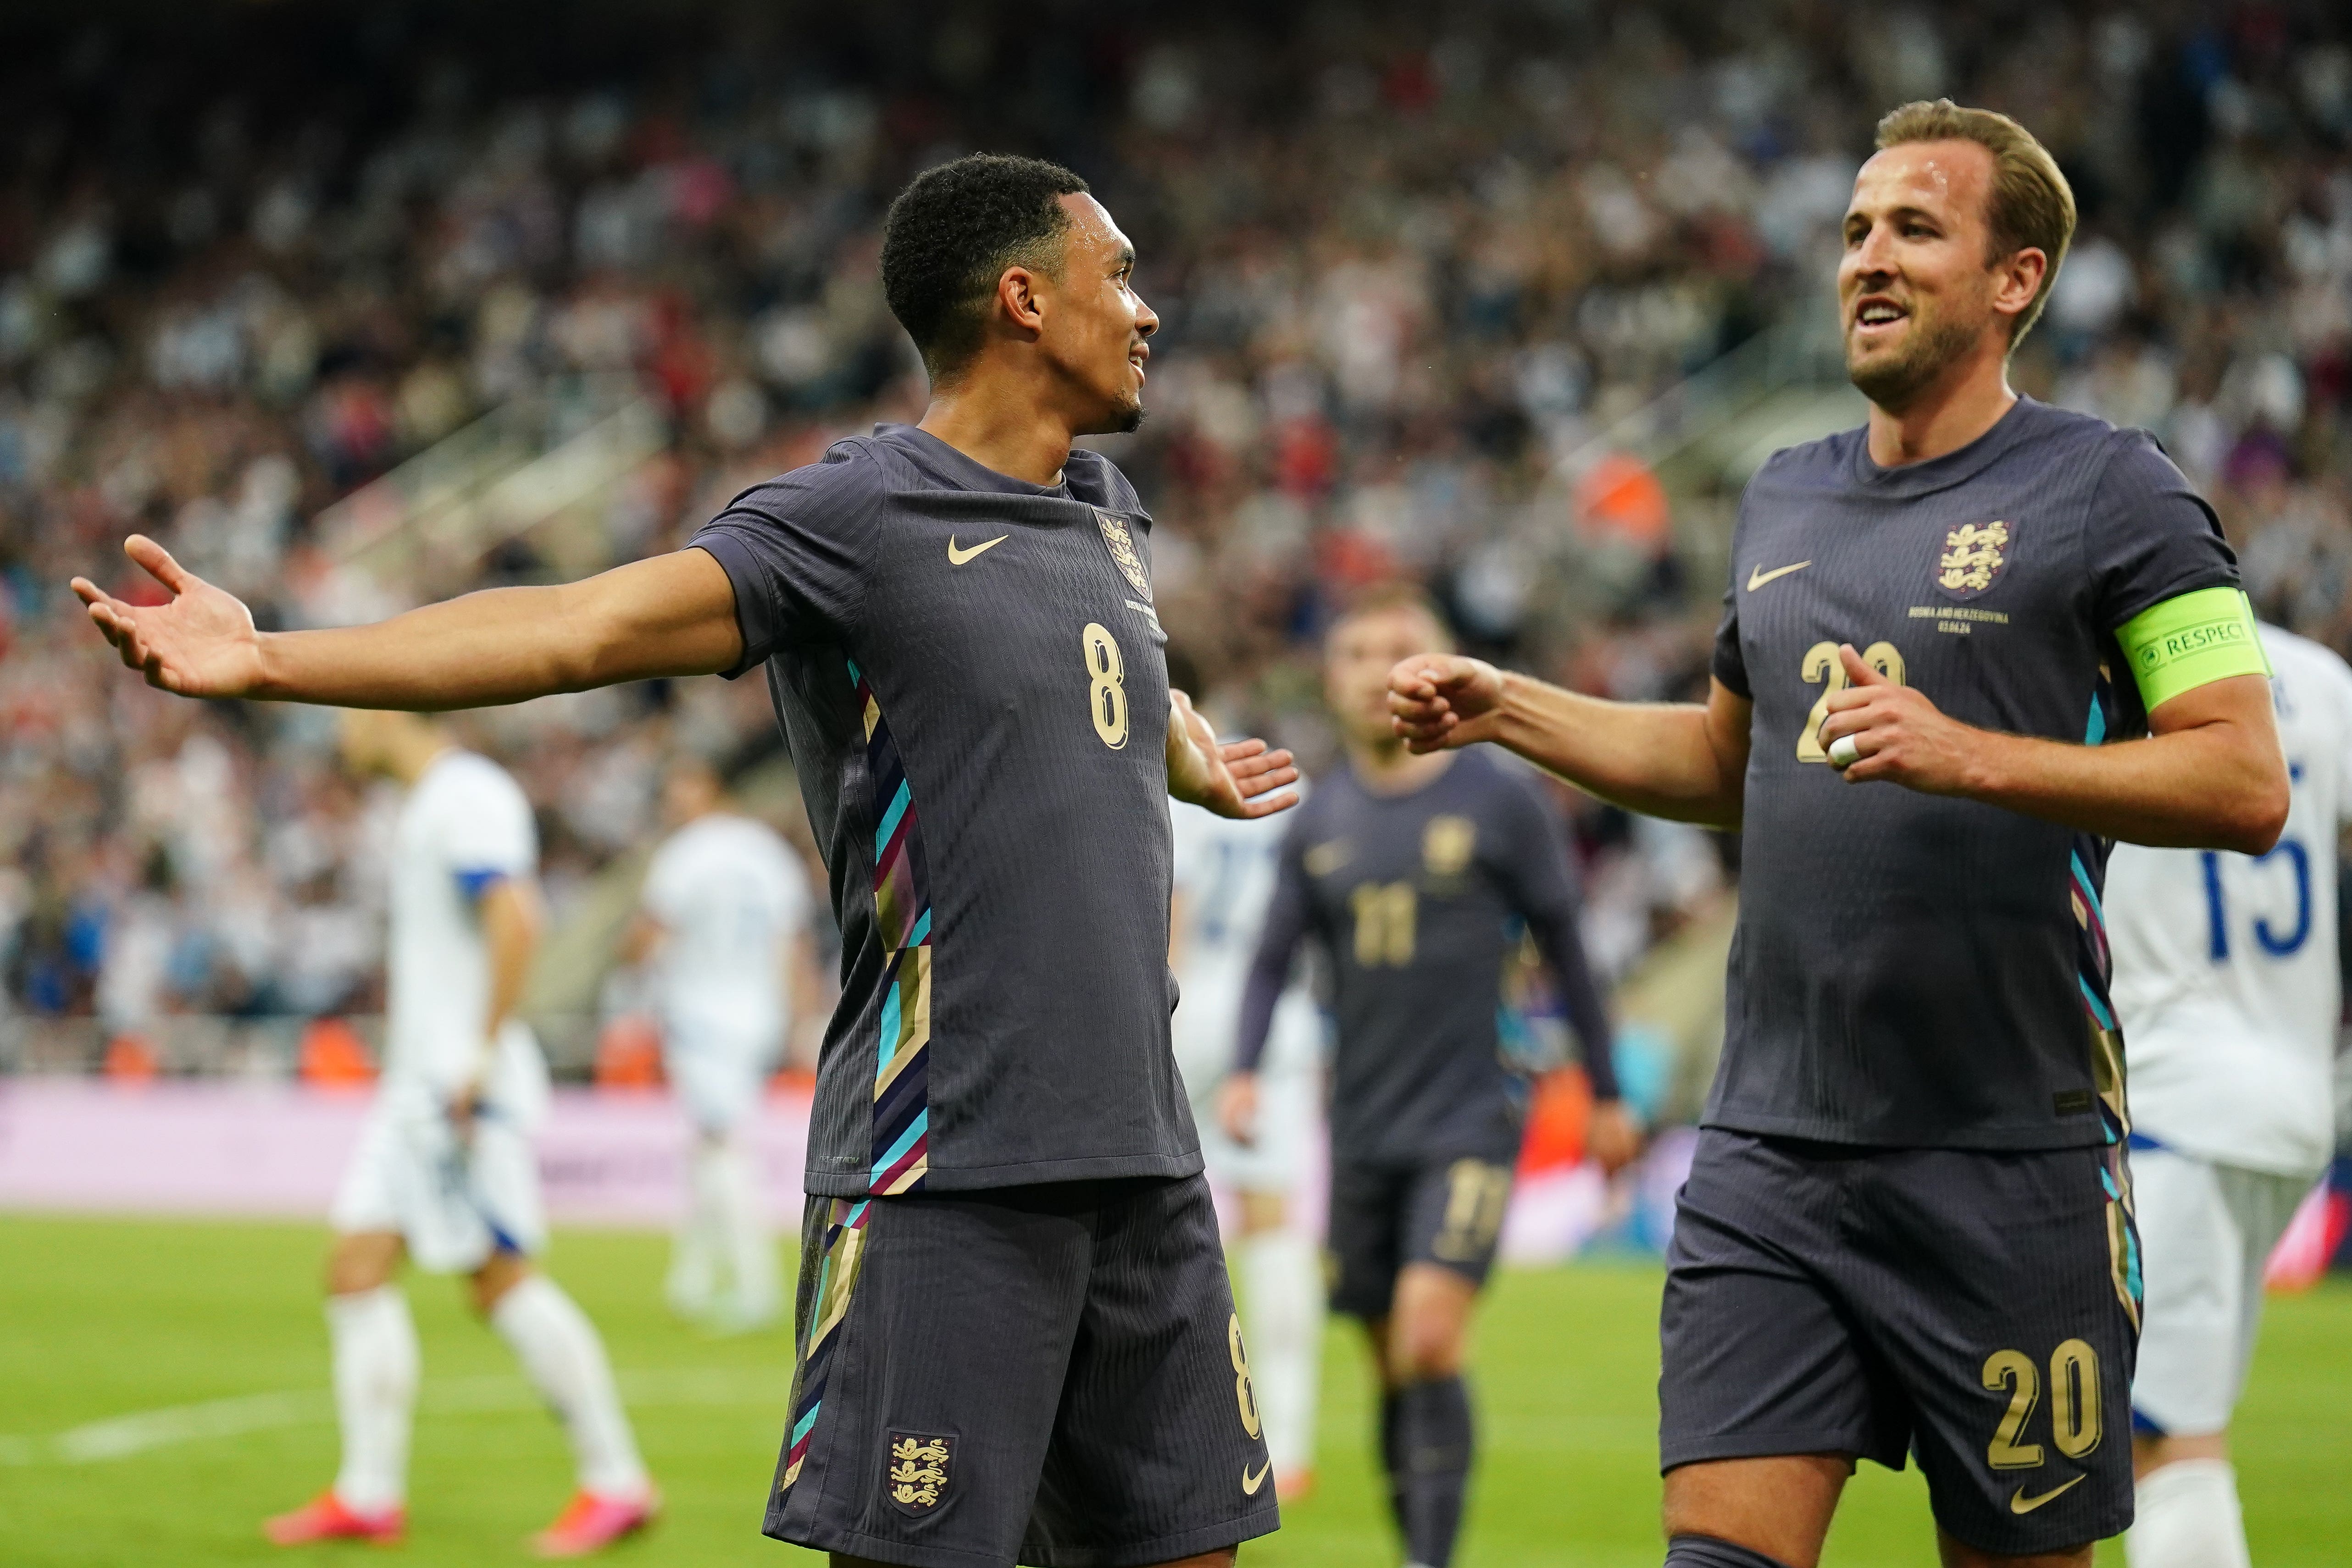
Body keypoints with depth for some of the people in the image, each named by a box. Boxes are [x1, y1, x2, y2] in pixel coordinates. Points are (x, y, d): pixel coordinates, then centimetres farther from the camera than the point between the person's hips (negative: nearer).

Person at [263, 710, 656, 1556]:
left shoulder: (467, 796, -14)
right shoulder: (427, 805, 18)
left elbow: (515, 922, -25)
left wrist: (483, 1057, -25)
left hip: (465, 1086, -10)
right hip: (416, 1084, 10)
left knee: (502, 1278, -8)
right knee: (358, 1269, 4)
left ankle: (616, 1482, -1)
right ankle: (369, 1493, 5)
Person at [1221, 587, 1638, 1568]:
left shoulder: (1499, 799, -2)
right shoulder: (1319, 821, 8)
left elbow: (1564, 945, 5)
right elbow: (1273, 961, 10)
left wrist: (1605, 1093, 7)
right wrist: (1243, 1071, -7)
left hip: (1469, 1123, -4)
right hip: (1362, 1132, 4)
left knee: (1430, 1338, -19)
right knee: (1392, 1366, 8)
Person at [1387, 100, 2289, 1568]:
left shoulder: (2109, 494, -4)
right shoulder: (1787, 498, 15)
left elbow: (2246, 783, -12)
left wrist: (1971, 755, -21)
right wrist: (1507, 709, 20)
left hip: (2010, 1159, -5)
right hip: (1771, 1154, 5)